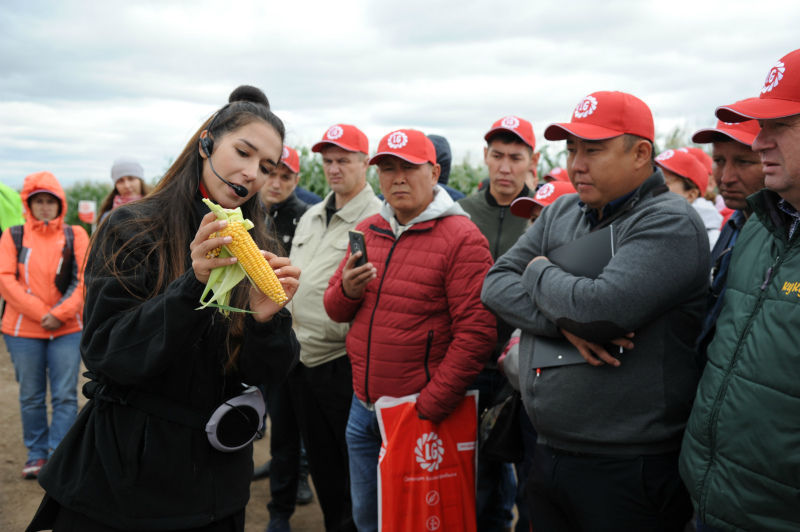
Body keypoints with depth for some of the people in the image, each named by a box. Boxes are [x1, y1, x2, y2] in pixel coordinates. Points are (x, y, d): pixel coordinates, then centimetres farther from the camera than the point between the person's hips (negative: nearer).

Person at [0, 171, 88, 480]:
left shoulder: (76, 235, 4)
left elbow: (84, 279, -2)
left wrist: (59, 313, -12)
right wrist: (39, 312, -12)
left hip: (67, 329, 0)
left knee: (65, 396, -2)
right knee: (31, 397, 9)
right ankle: (37, 455, 22)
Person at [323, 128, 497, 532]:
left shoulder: (461, 237, -14)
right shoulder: (366, 231, 7)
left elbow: (475, 334, -19)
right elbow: (335, 310, 13)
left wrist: (429, 409, -19)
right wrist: (346, 291, -11)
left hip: (419, 412, -6)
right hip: (362, 408, 6)